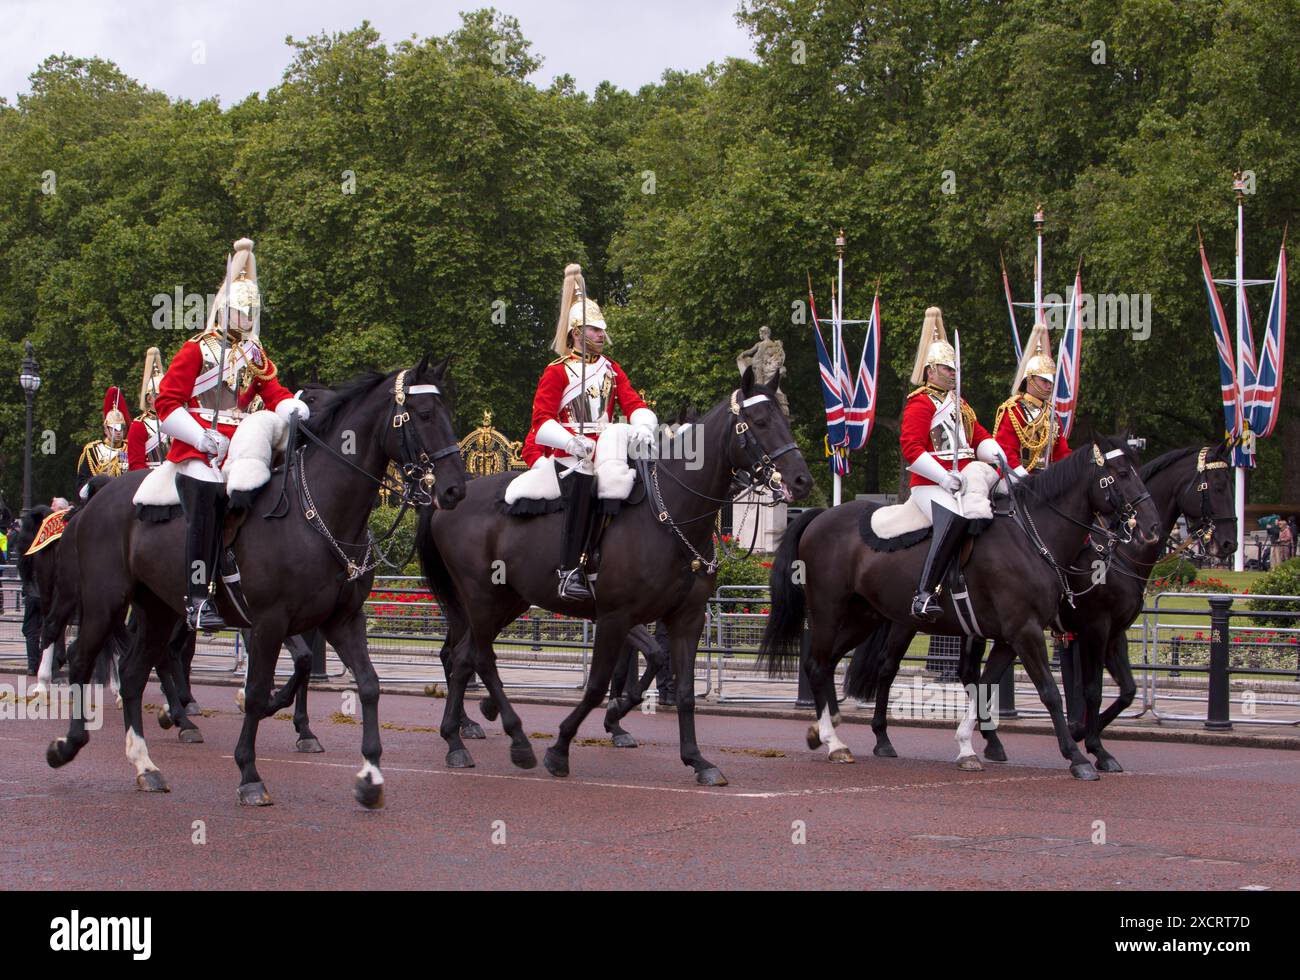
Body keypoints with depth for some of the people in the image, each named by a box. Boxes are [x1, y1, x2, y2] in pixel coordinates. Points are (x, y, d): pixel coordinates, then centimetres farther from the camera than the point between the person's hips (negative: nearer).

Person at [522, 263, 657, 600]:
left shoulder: (612, 370, 18)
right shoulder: (557, 372, 2)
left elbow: (633, 404, 8)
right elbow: (542, 419, -6)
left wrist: (643, 428, -16)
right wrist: (573, 442, -23)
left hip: (604, 449, 6)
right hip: (569, 454, -6)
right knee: (582, 485, -28)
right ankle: (570, 570, -30)